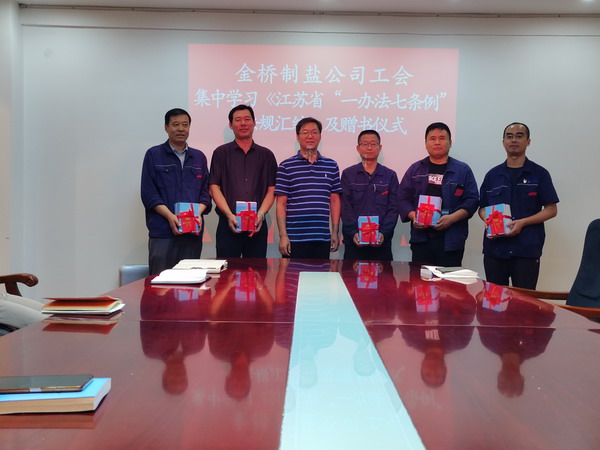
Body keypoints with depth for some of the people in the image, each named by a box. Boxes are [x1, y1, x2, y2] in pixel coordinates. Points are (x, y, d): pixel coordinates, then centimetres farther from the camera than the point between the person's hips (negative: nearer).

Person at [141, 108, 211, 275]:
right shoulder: (153, 155, 6)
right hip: (162, 230, -3)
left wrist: (199, 213, -6)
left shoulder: (199, 157, 16)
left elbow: (205, 191, 14)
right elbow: (148, 192, -1)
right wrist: (170, 216, -14)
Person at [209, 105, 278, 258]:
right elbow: (214, 188, 1)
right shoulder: (221, 153, 8)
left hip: (257, 226, 1)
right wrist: (229, 215, -12)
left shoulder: (266, 155, 12)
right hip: (228, 224, -1)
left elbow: (271, 190, 6)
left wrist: (261, 214, -10)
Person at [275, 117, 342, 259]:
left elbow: (334, 200, 12)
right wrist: (283, 235, -7)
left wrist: (335, 232, 7)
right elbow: (281, 203, -1)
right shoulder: (286, 167, 1)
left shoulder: (331, 166, 10)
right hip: (294, 239, -2)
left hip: (322, 238, 3)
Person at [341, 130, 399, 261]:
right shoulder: (348, 174, 7)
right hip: (354, 242, 0)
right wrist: (353, 233, -13)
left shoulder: (390, 176, 9)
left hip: (381, 242, 1)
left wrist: (383, 233, -12)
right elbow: (345, 208, -1)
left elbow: (393, 208, 2)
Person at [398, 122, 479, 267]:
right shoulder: (415, 169, 14)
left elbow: (472, 200, 2)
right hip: (421, 237, 1)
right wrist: (413, 216, -8)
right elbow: (404, 199, 10)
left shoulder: (463, 170, 9)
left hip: (451, 239, -1)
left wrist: (452, 218, -13)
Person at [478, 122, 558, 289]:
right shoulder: (492, 175, 11)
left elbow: (551, 210, 0)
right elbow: (482, 208, 16)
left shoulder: (539, 173, 2)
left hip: (527, 250, -3)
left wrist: (522, 222, -15)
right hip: (494, 248, 3)